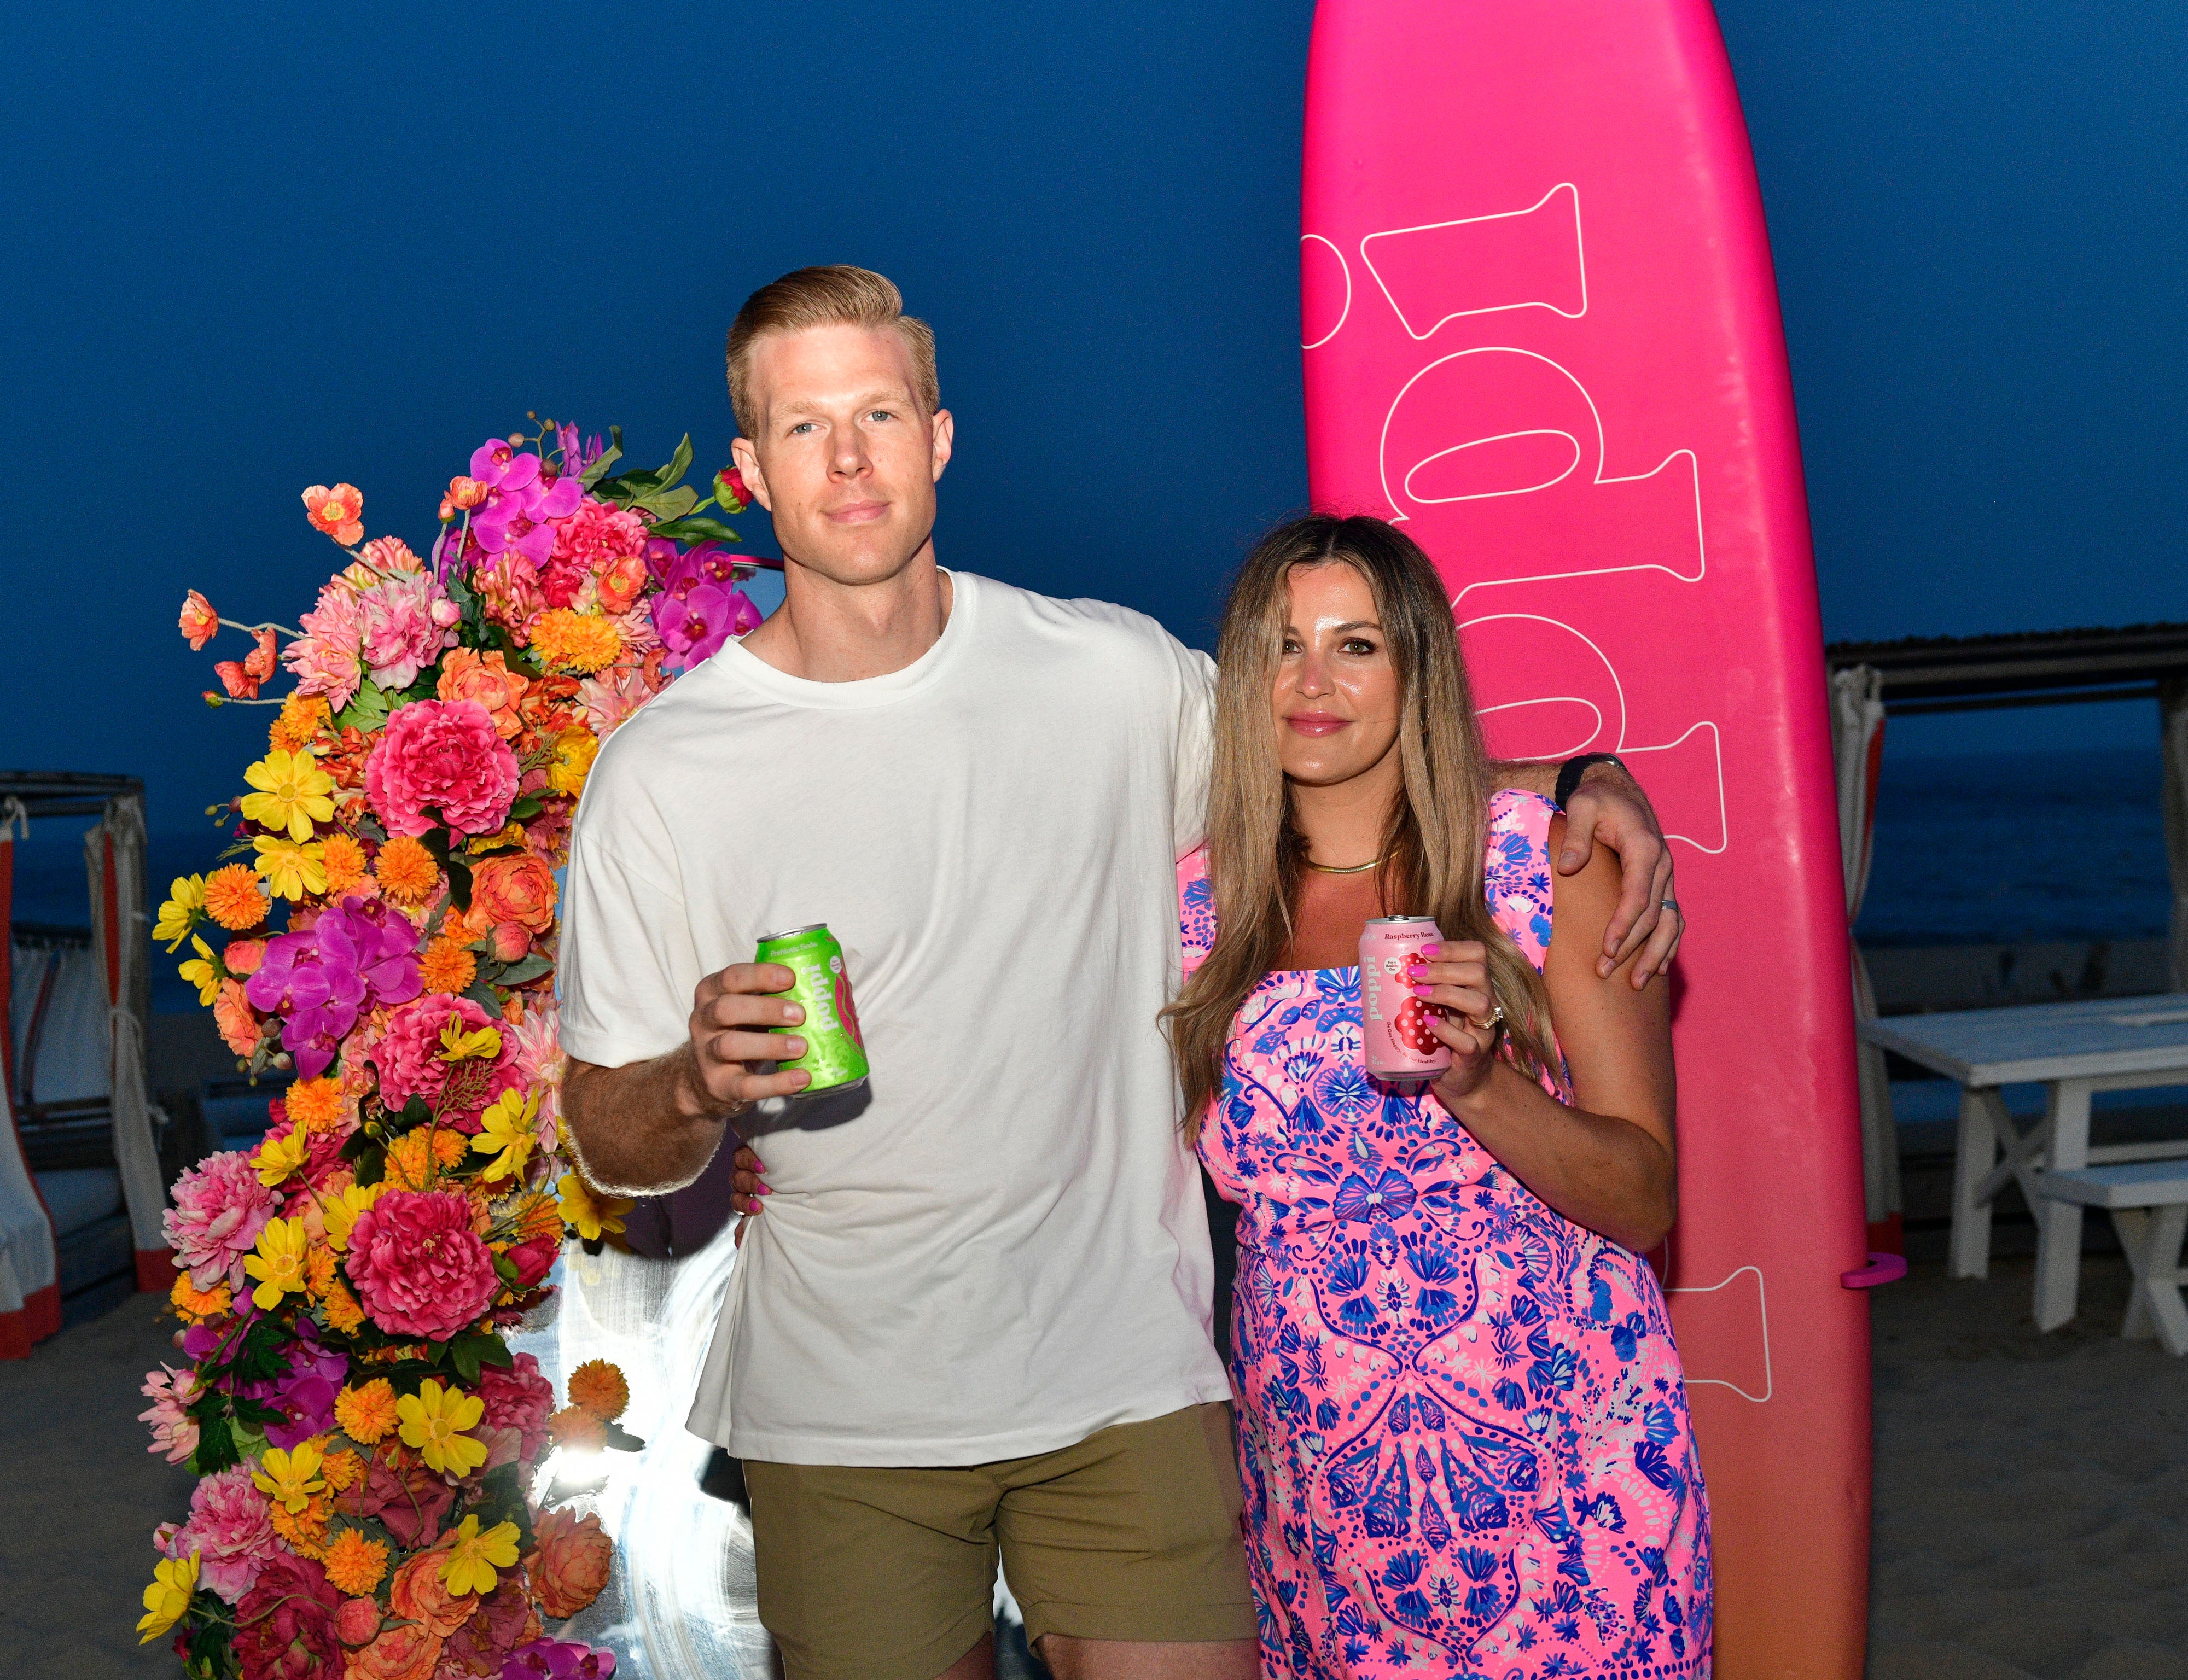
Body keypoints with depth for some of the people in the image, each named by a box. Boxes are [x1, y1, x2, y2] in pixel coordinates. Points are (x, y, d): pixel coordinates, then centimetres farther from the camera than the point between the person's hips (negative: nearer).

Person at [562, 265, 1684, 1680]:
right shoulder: (663, 774, -6)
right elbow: (612, 1144, -2)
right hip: (840, 1415, 0)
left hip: (1121, 1377, 1)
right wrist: (702, 1083, -25)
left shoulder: (1115, 675, -2)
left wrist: (1578, 784, 0)